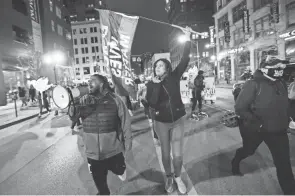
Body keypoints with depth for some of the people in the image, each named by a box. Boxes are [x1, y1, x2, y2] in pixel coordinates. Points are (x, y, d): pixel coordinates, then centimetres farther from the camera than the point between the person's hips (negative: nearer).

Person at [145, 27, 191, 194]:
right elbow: (152, 103, -20)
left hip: (178, 120, 0)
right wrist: (156, 84, -23)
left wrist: (188, 39, -16)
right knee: (166, 153, 14)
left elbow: (185, 60, -13)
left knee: (178, 154, 4)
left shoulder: (174, 77, -5)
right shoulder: (151, 84, -6)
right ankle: (169, 177, 39)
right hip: (161, 122, 0)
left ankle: (178, 177, 33)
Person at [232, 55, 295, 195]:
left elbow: (284, 105, 15)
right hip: (255, 129, -4)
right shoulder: (253, 84, -19)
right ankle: (235, 162, 52)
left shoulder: (281, 84, 0)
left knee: (284, 163, 5)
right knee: (248, 150, 20)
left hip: (278, 130, 4)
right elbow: (240, 108, -21)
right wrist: (258, 123, -24)